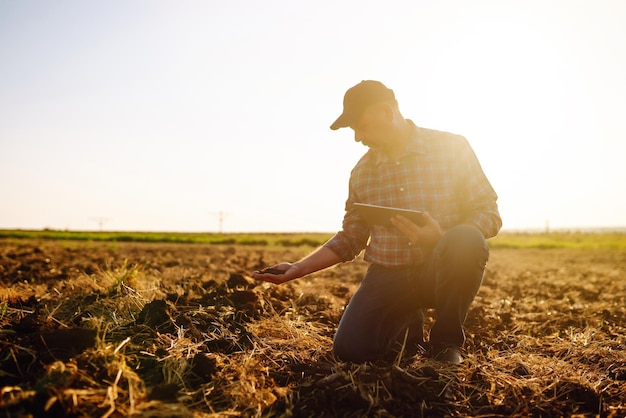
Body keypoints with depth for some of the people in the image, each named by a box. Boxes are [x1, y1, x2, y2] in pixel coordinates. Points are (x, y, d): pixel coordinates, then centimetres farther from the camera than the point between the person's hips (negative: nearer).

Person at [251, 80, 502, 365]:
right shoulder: (362, 172, 6)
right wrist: (299, 268, 1)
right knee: (349, 350, -18)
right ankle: (408, 321, 17)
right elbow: (350, 239, 11)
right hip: (388, 275, 3)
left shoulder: (452, 148, -5)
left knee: (466, 240, -35)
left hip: (443, 270, -2)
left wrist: (441, 239, -25)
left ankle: (447, 341, -7)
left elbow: (489, 213, -6)